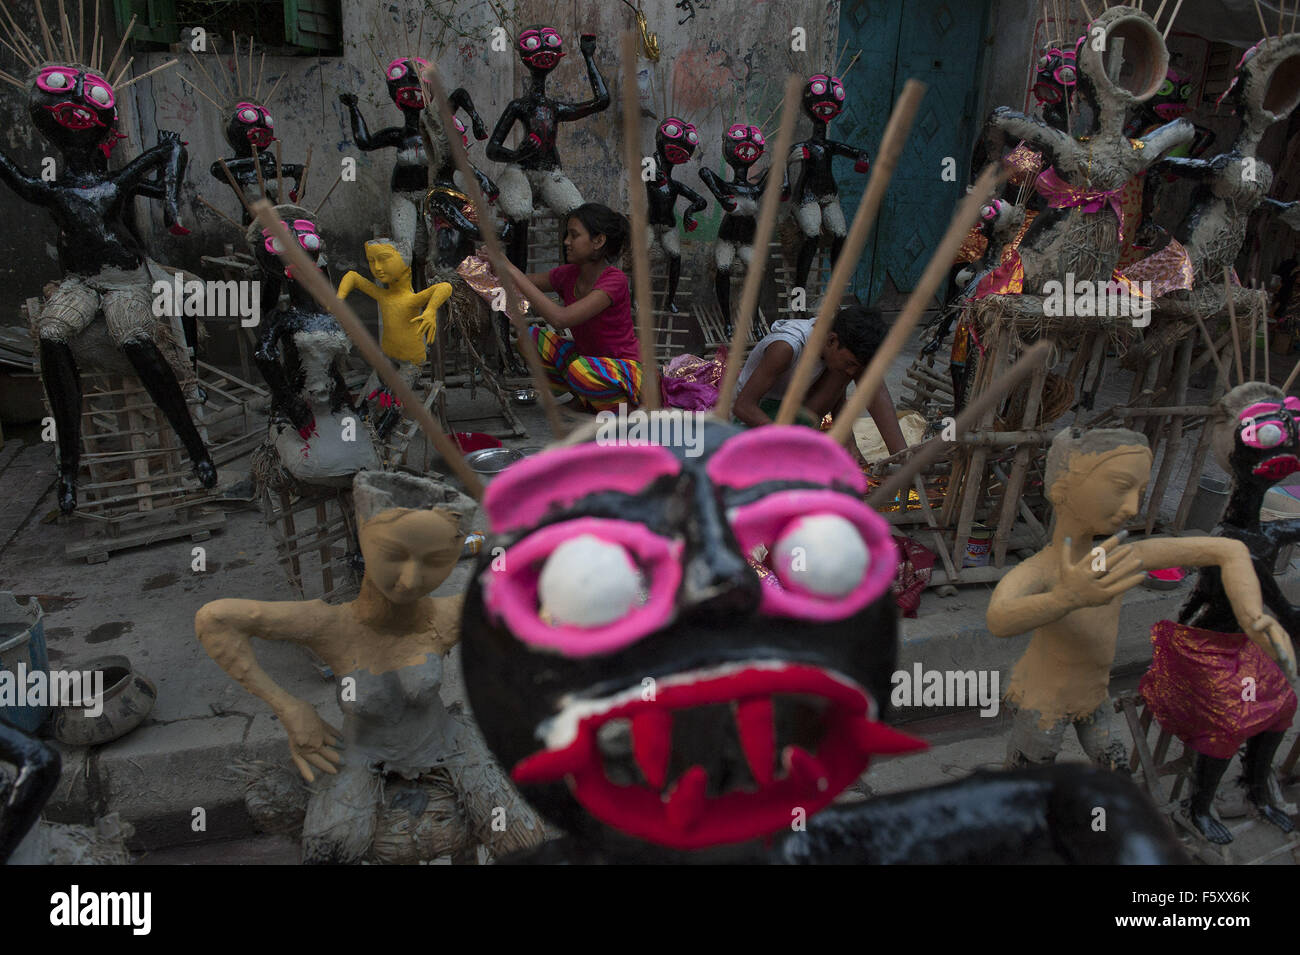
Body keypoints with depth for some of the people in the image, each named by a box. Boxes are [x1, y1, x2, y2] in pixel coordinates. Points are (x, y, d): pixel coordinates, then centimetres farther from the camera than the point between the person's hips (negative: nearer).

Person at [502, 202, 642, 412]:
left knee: (580, 370, -38)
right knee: (531, 338, -7)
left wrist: (511, 270, -31)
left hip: (624, 370, -7)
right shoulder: (569, 275, -1)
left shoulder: (614, 279, -23)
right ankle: (585, 395, 1)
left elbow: (560, 318, -35)